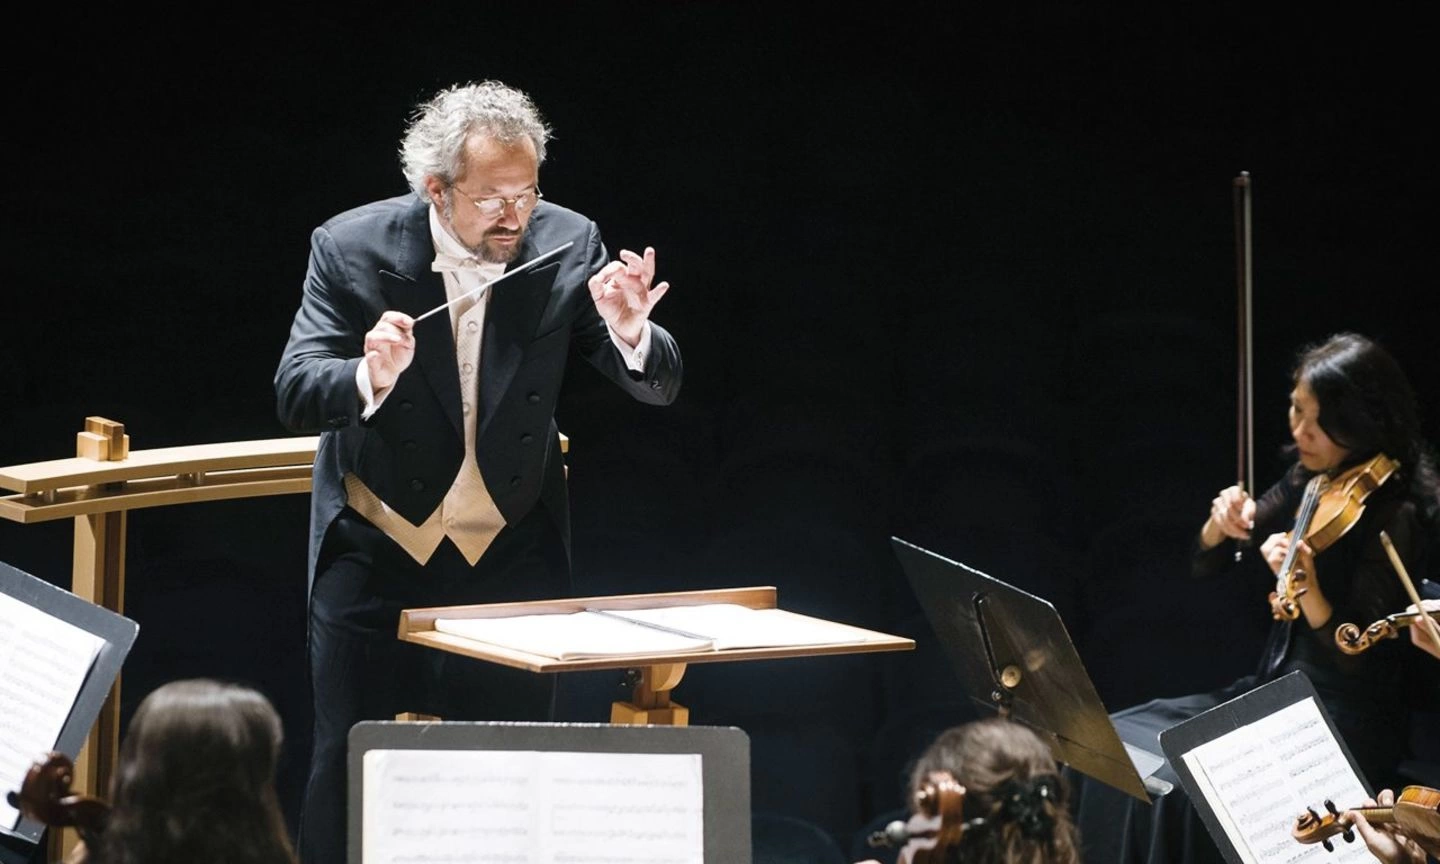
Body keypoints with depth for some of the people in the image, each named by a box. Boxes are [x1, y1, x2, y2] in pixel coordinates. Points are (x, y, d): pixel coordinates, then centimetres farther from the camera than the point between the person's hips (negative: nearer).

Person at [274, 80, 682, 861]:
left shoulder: (567, 245, -10)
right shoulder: (352, 248, -14)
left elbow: (657, 387, -8)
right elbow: (294, 395, -18)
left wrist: (630, 332, -31)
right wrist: (369, 377, -40)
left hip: (511, 559, 1)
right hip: (376, 554, -1)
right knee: (350, 768, 3)